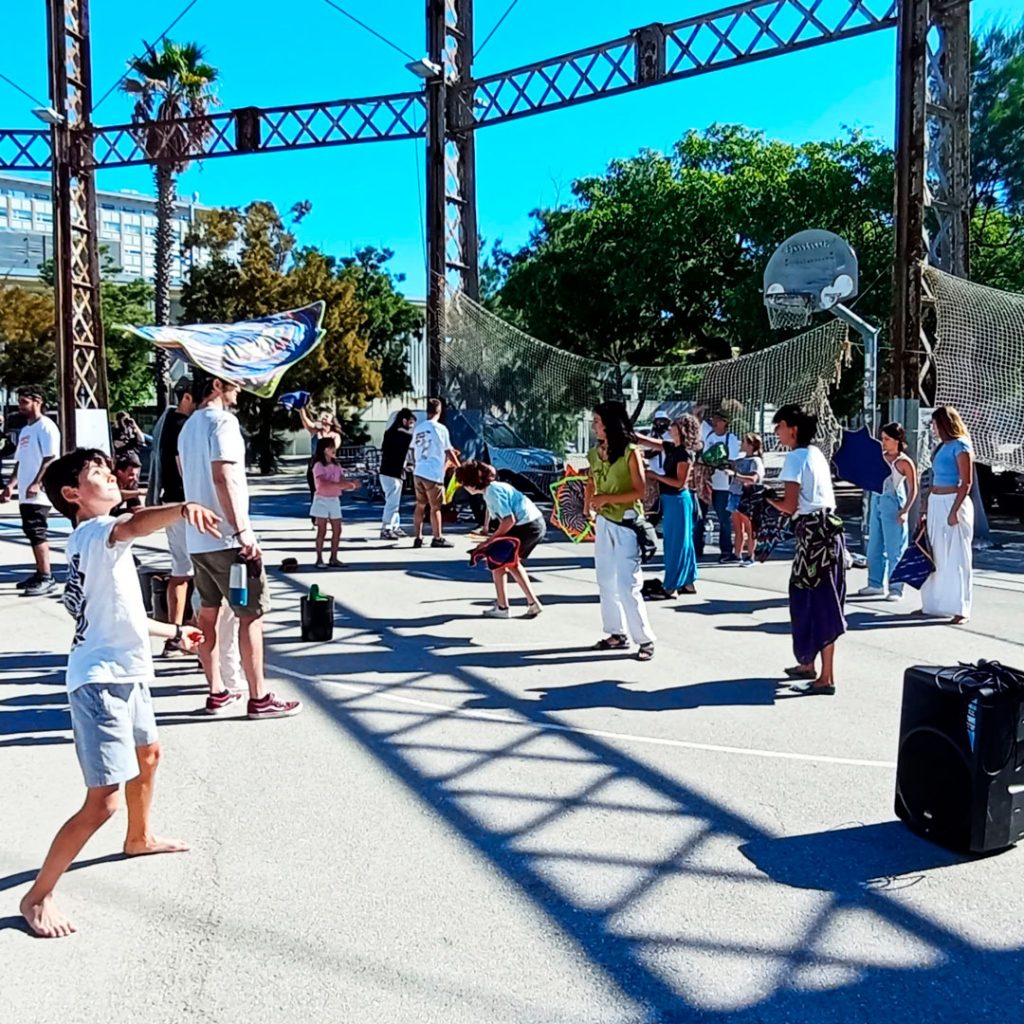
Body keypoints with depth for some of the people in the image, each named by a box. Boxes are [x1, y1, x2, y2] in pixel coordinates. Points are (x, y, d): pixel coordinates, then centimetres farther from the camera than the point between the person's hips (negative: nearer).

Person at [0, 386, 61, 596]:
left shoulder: (46, 427, -8)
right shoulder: (25, 430, 19)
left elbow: (50, 459, -16)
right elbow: (20, 461, 22)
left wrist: (36, 484, -24)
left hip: (38, 492, -9)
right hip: (25, 492, 9)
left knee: (37, 533, -11)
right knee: (32, 533, 12)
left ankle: (47, 578, -8)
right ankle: (40, 573, 19)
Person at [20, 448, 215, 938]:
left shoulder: (94, 540, 15)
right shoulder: (95, 531, -17)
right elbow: (135, 524, -43)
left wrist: (172, 631, 37)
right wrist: (184, 508, -63)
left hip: (125, 673, 11)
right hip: (101, 680, -11)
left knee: (147, 753, 31)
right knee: (103, 801, -10)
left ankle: (139, 838, 53)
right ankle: (37, 896, 7)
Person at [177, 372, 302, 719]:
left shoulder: (189, 426, 16)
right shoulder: (222, 421, -13)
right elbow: (223, 477, -24)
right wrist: (242, 529, -26)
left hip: (197, 538, 9)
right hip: (226, 537, -9)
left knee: (208, 612, 12)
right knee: (252, 615, -3)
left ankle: (217, 692, 20)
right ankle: (259, 698, 1)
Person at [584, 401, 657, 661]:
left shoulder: (630, 452, -12)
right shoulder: (595, 453, 7)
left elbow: (640, 491, -14)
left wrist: (606, 498, -21)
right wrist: (587, 510, 6)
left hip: (626, 525, -7)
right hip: (603, 524, 7)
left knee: (627, 585, -8)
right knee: (606, 582, 12)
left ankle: (645, 640, 1)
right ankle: (617, 634, 23)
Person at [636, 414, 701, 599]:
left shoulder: (685, 453, -16)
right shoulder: (670, 447, 8)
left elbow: (679, 482, -19)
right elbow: (646, 441, 12)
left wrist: (655, 475, -18)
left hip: (678, 500, -9)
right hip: (671, 499, 9)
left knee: (676, 543, -3)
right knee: (681, 542, 14)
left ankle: (671, 587, 2)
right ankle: (688, 582, 23)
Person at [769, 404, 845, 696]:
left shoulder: (795, 457, -10)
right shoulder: (816, 453, 16)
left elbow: (790, 506, -15)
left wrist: (766, 498, 2)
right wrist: (776, 499, 14)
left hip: (814, 532, -9)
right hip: (824, 527, 9)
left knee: (819, 603, -6)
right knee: (807, 597, 17)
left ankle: (826, 678, -1)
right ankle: (808, 664, 29)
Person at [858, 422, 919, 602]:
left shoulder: (904, 462, -8)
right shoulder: (880, 456, 10)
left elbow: (913, 489, -8)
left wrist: (905, 511, -15)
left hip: (892, 503, -7)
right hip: (876, 501, 7)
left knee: (894, 549, -1)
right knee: (874, 547, 12)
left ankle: (896, 588, 6)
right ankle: (876, 584, 23)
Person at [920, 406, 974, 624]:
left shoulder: (960, 445, -9)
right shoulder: (942, 446, 14)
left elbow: (966, 482, -14)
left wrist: (954, 510, -21)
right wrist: (926, 510, 16)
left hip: (953, 503, -8)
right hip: (936, 504, 8)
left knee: (956, 556, -4)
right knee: (936, 555, 13)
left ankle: (961, 609, 0)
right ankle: (934, 603, 22)